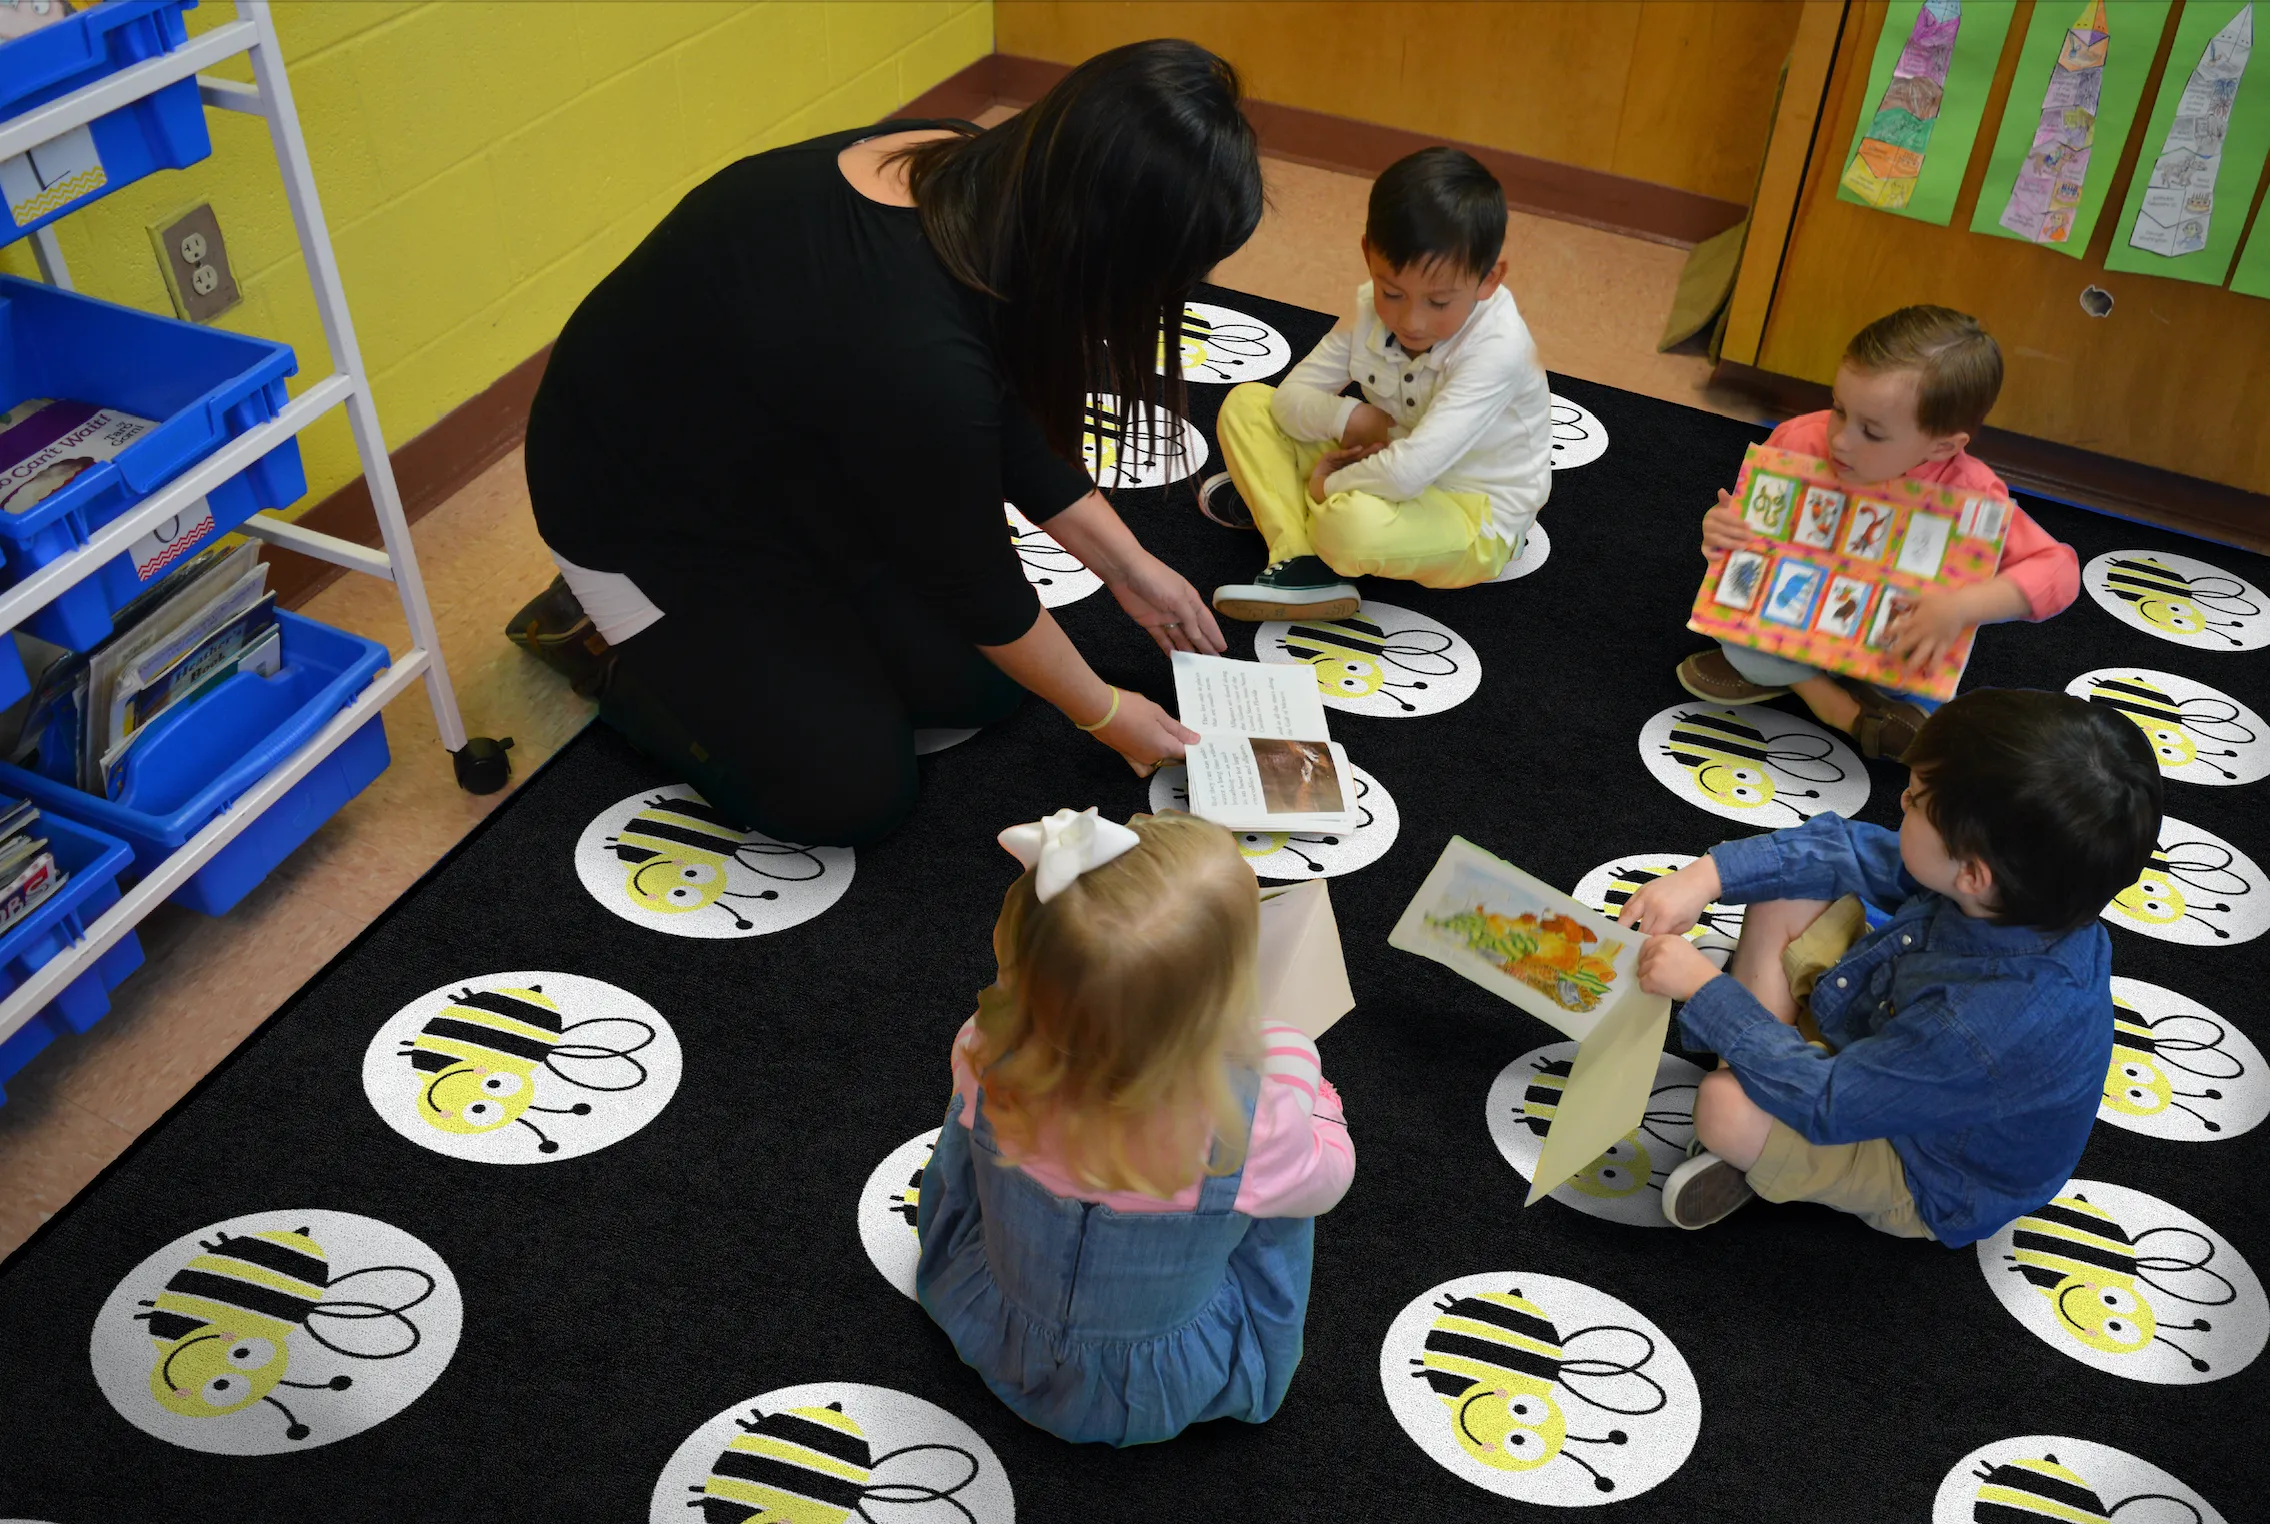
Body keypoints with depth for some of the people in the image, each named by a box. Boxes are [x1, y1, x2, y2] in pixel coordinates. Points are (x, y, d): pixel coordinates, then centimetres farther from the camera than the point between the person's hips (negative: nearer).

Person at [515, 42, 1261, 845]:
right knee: (853, 792, -7)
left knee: (982, 681, 3)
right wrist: (1104, 713, -8)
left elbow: (1013, 427, 1)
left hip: (783, 468, 8)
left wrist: (1129, 567, 4)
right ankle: (611, 645, 10)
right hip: (643, 510, -8)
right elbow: (975, 580, -23)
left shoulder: (978, 178, -16)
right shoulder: (911, 354, -40)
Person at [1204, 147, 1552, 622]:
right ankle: (1301, 562, -18)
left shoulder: (1496, 350, -29)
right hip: (1390, 470, 7)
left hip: (1472, 521, -7)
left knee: (1355, 524, -40)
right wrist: (1345, 418, -22)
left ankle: (1281, 501, -5)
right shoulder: (1374, 307, -8)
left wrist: (1330, 484, -21)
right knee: (1246, 404, -2)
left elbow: (1409, 472, -37)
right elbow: (1291, 398, -3)